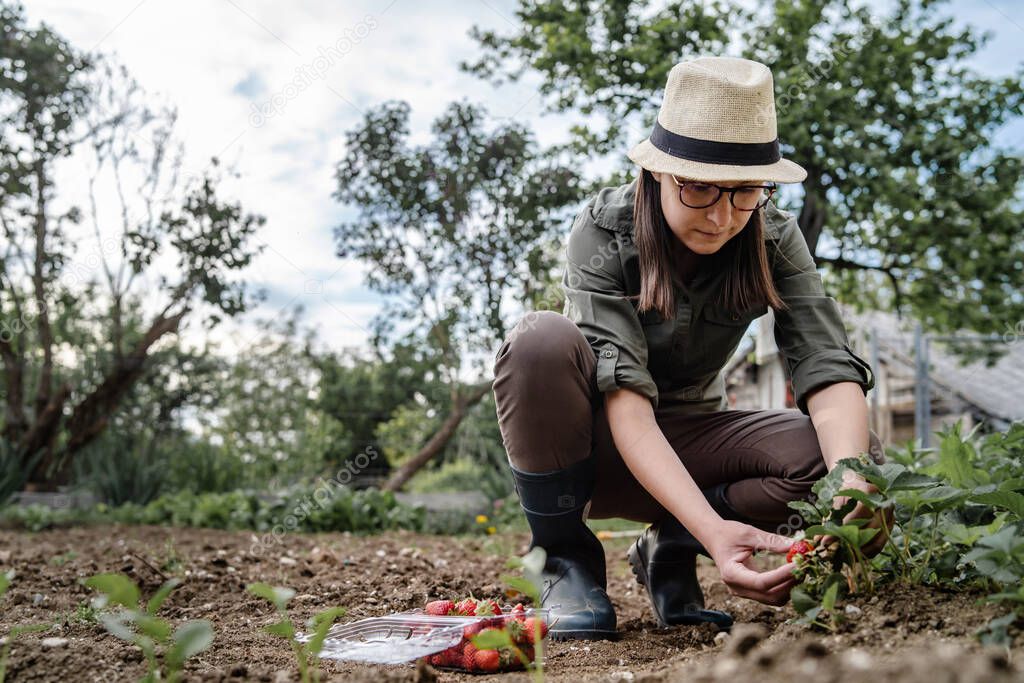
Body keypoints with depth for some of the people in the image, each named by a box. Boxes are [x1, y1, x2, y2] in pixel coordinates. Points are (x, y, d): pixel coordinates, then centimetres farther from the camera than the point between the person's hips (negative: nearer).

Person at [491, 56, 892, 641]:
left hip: (689, 436, 3)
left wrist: (853, 485, -46)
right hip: (599, 441, -2)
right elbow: (622, 390, -34)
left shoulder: (773, 238, -14)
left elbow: (829, 365, -24)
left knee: (855, 454, -25)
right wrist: (712, 527, -47)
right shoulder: (604, 231, -24)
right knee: (543, 343, -36)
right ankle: (567, 560, -15)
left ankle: (670, 550, -3)